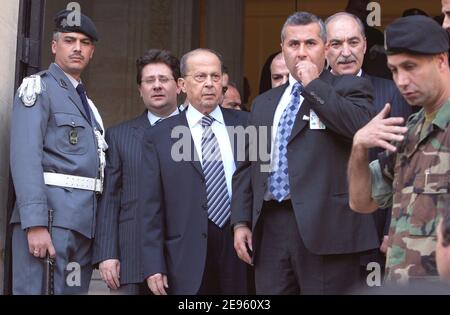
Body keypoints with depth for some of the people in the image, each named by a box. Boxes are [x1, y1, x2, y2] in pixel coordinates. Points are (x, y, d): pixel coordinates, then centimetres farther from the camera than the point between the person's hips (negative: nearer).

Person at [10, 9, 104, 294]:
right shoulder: (37, 88, -2)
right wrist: (35, 223, -23)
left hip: (85, 219, 8)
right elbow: (25, 156, -13)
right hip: (51, 214, -8)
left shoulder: (86, 103, 23)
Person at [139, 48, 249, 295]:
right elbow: (151, 208, 1)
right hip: (187, 262, -1)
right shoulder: (158, 138, 4)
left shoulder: (246, 124, 8)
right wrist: (154, 266, -5)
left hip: (242, 256, 2)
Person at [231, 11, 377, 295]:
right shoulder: (265, 103, 20)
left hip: (325, 227, -5)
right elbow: (247, 167, 20)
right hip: (270, 227, 5)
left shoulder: (350, 88, 5)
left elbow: (363, 127, -17)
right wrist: (241, 222, 9)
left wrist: (314, 84, -8)